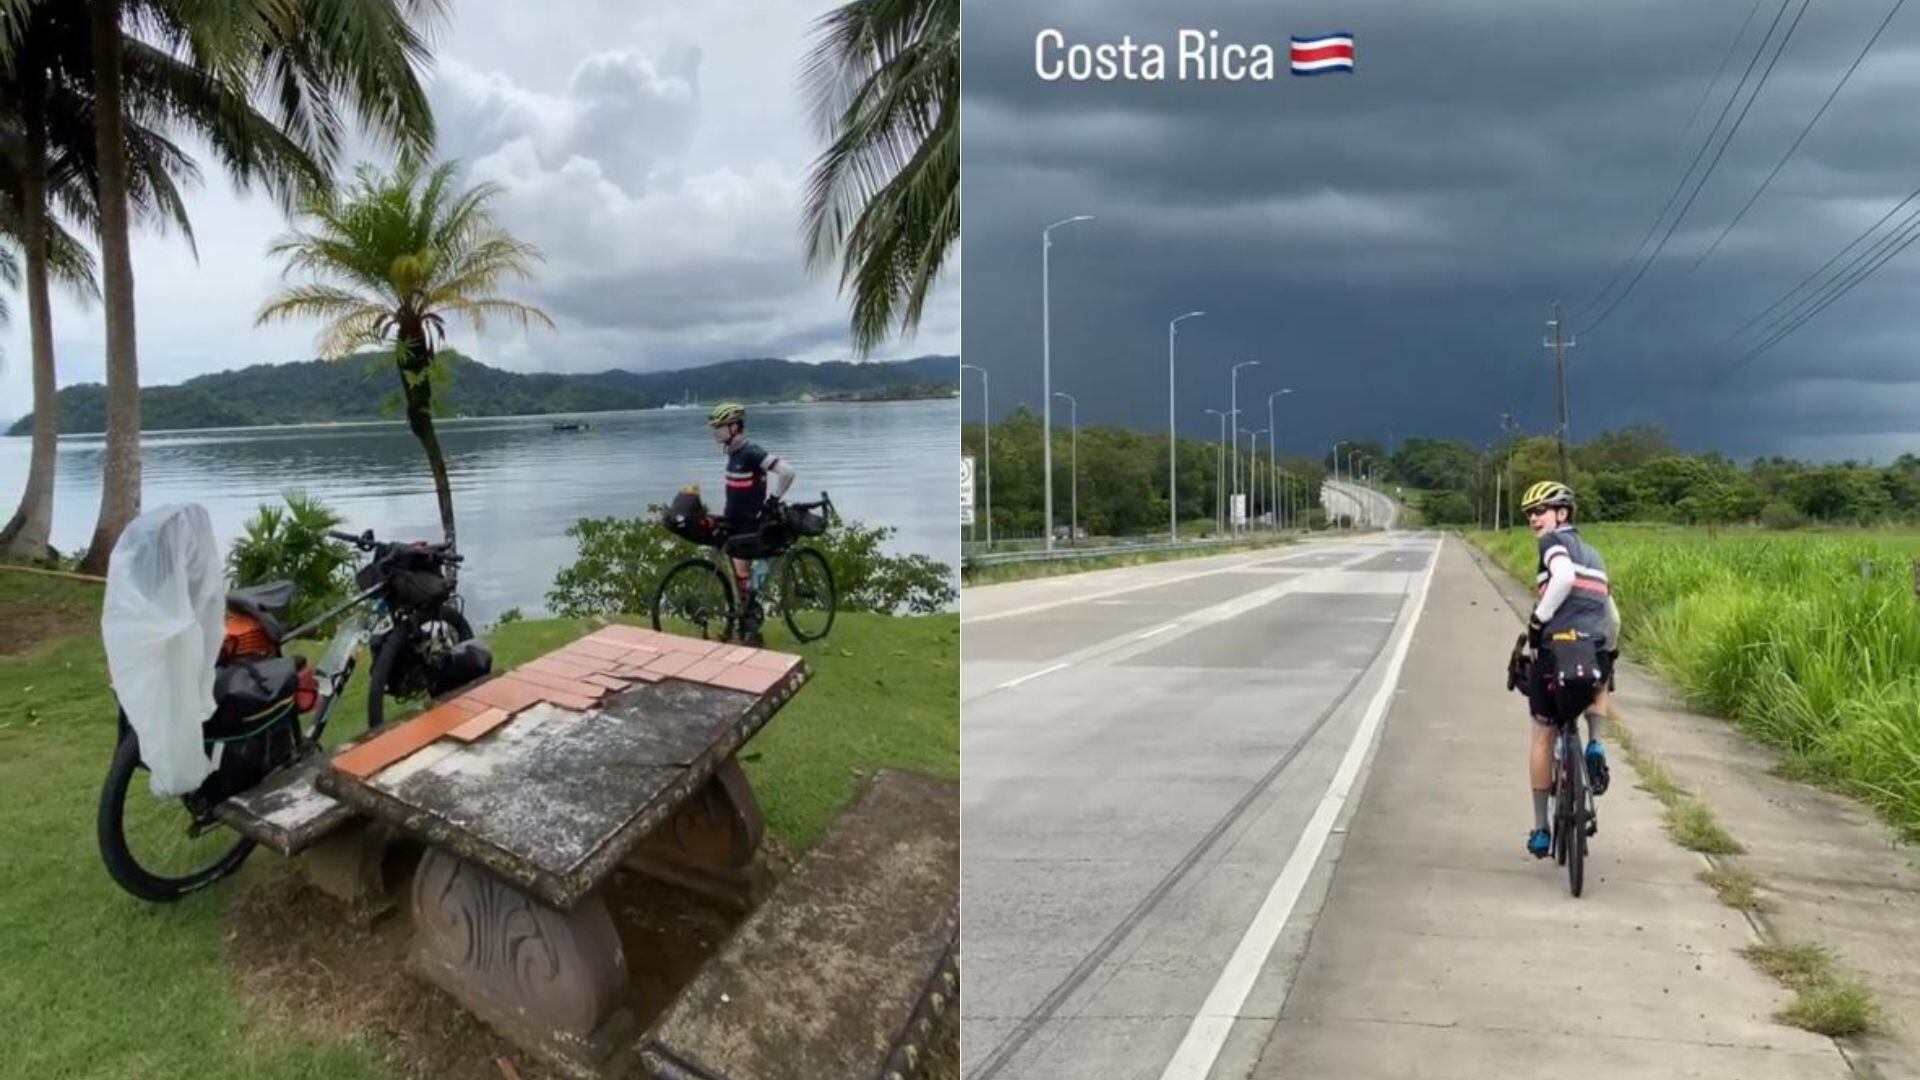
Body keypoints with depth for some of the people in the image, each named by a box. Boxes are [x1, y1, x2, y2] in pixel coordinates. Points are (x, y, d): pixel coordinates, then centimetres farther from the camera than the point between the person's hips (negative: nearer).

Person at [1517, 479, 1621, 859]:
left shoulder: (1554, 541, 2)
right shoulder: (1593, 553, 24)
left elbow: (1564, 576, -22)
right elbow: (1612, 616, 27)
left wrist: (1538, 619, -14)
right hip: (1596, 652, 6)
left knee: (1543, 736, 12)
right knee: (1600, 685, 42)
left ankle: (1541, 831, 17)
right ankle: (1595, 746, 15)